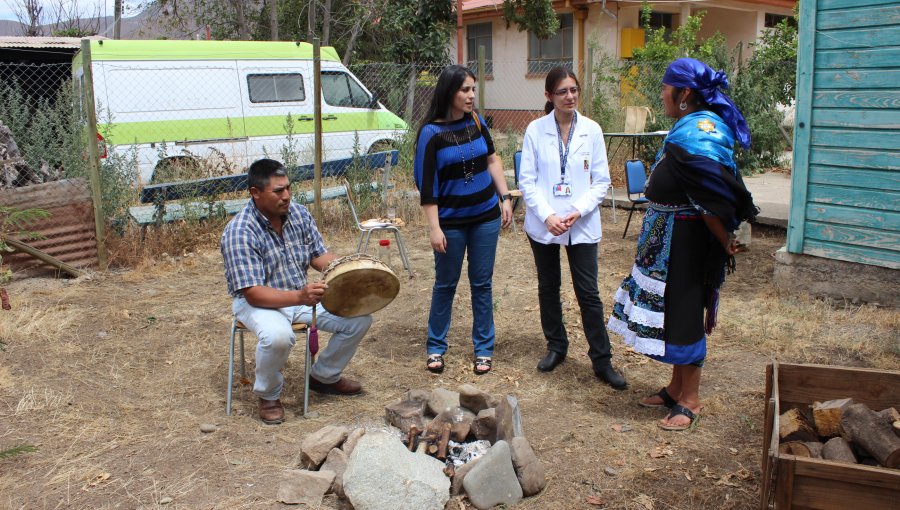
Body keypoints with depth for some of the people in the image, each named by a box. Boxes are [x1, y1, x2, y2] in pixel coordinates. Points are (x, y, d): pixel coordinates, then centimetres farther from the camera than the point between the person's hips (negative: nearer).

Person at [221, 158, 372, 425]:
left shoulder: (299, 213, -5)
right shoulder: (239, 233, -24)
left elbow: (319, 256, 4)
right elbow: (253, 293, -28)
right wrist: (299, 297, -43)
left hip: (304, 293, 6)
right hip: (258, 301, -6)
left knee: (359, 317, -7)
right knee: (278, 335, -39)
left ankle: (324, 376, 17)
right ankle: (268, 395, -7)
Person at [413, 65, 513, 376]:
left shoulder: (477, 122, 1)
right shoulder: (431, 132, -12)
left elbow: (492, 160, 13)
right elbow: (426, 184, -12)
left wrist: (505, 198, 6)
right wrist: (434, 228, -15)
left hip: (486, 217, 3)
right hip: (451, 221, -3)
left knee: (482, 283, 10)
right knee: (445, 285, 8)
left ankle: (484, 349, 22)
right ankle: (436, 348, 25)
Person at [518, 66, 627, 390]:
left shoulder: (592, 130, -2)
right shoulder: (536, 130, -3)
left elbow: (601, 181, 0)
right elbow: (527, 181, -4)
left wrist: (577, 212, -14)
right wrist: (547, 215, -15)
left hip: (582, 226, -1)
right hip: (543, 224, 1)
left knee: (589, 293, 0)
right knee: (548, 288, 14)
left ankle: (602, 360, 10)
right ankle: (556, 347, 32)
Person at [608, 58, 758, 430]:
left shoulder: (698, 133, -21)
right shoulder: (689, 127, 11)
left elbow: (710, 200, -23)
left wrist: (725, 243, -12)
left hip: (686, 241, -10)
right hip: (669, 237, 10)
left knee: (684, 313, 1)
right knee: (672, 310, 17)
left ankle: (690, 400, 16)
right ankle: (676, 389, 32)